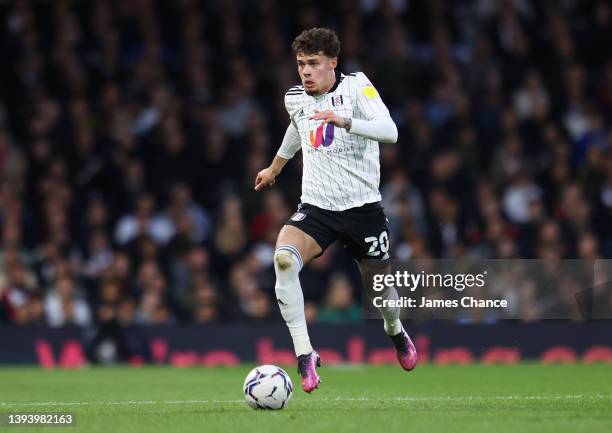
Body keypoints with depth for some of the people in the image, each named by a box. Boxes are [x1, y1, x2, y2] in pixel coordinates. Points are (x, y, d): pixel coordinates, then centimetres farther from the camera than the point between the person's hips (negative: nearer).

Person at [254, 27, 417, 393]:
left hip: (363, 208, -3)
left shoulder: (356, 86, -11)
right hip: (316, 208, 3)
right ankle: (305, 356, -25)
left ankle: (395, 330, 50)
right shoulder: (295, 98, 4)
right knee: (283, 259, -27)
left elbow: (390, 131, -26)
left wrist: (344, 121, -41)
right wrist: (275, 167, 44)